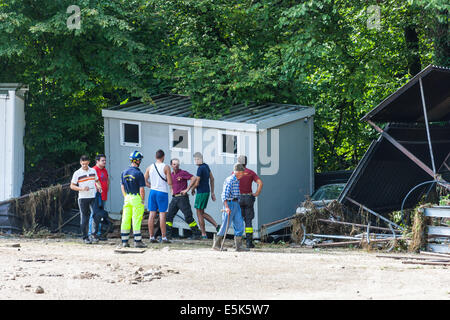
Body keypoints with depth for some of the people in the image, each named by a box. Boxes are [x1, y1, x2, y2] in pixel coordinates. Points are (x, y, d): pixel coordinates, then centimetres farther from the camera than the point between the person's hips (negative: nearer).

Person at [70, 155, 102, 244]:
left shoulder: (93, 171, 11)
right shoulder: (77, 173, 0)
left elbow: (96, 181, 25)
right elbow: (72, 186, -1)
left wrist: (98, 186, 2)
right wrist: (82, 189, -16)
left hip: (93, 197, 2)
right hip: (83, 198, -2)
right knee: (84, 218, 1)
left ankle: (94, 234, 5)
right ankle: (85, 237, 7)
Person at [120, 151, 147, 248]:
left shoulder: (124, 172, 6)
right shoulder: (138, 173, -13)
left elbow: (122, 187, 12)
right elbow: (141, 189, -14)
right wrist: (142, 201, -4)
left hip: (127, 198, 6)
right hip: (137, 198, -6)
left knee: (125, 220, 7)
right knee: (136, 221, -3)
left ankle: (124, 241, 9)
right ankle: (137, 241, -1)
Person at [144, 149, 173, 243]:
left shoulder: (150, 167, 4)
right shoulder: (166, 167, -9)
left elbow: (144, 181, 7)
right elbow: (170, 182, -12)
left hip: (152, 192, 4)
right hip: (162, 192, -4)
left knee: (152, 214, 6)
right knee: (162, 215, -2)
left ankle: (151, 237, 7)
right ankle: (163, 237, -2)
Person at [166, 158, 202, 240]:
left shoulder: (183, 173, -8)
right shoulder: (171, 174, 13)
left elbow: (193, 179, -17)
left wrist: (187, 189, -17)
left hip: (182, 197, -7)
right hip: (174, 198, 7)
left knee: (188, 217, -6)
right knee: (169, 216, 1)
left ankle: (197, 233, 3)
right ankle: (167, 234, 3)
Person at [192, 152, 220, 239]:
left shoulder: (200, 169, -17)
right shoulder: (206, 166, 11)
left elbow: (197, 183, -18)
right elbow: (212, 179, 17)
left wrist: (193, 189, 4)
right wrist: (212, 192, 20)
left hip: (201, 193, -9)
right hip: (207, 192, 9)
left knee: (199, 214, 0)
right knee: (202, 213, 15)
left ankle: (203, 234, 2)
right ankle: (216, 225, 4)